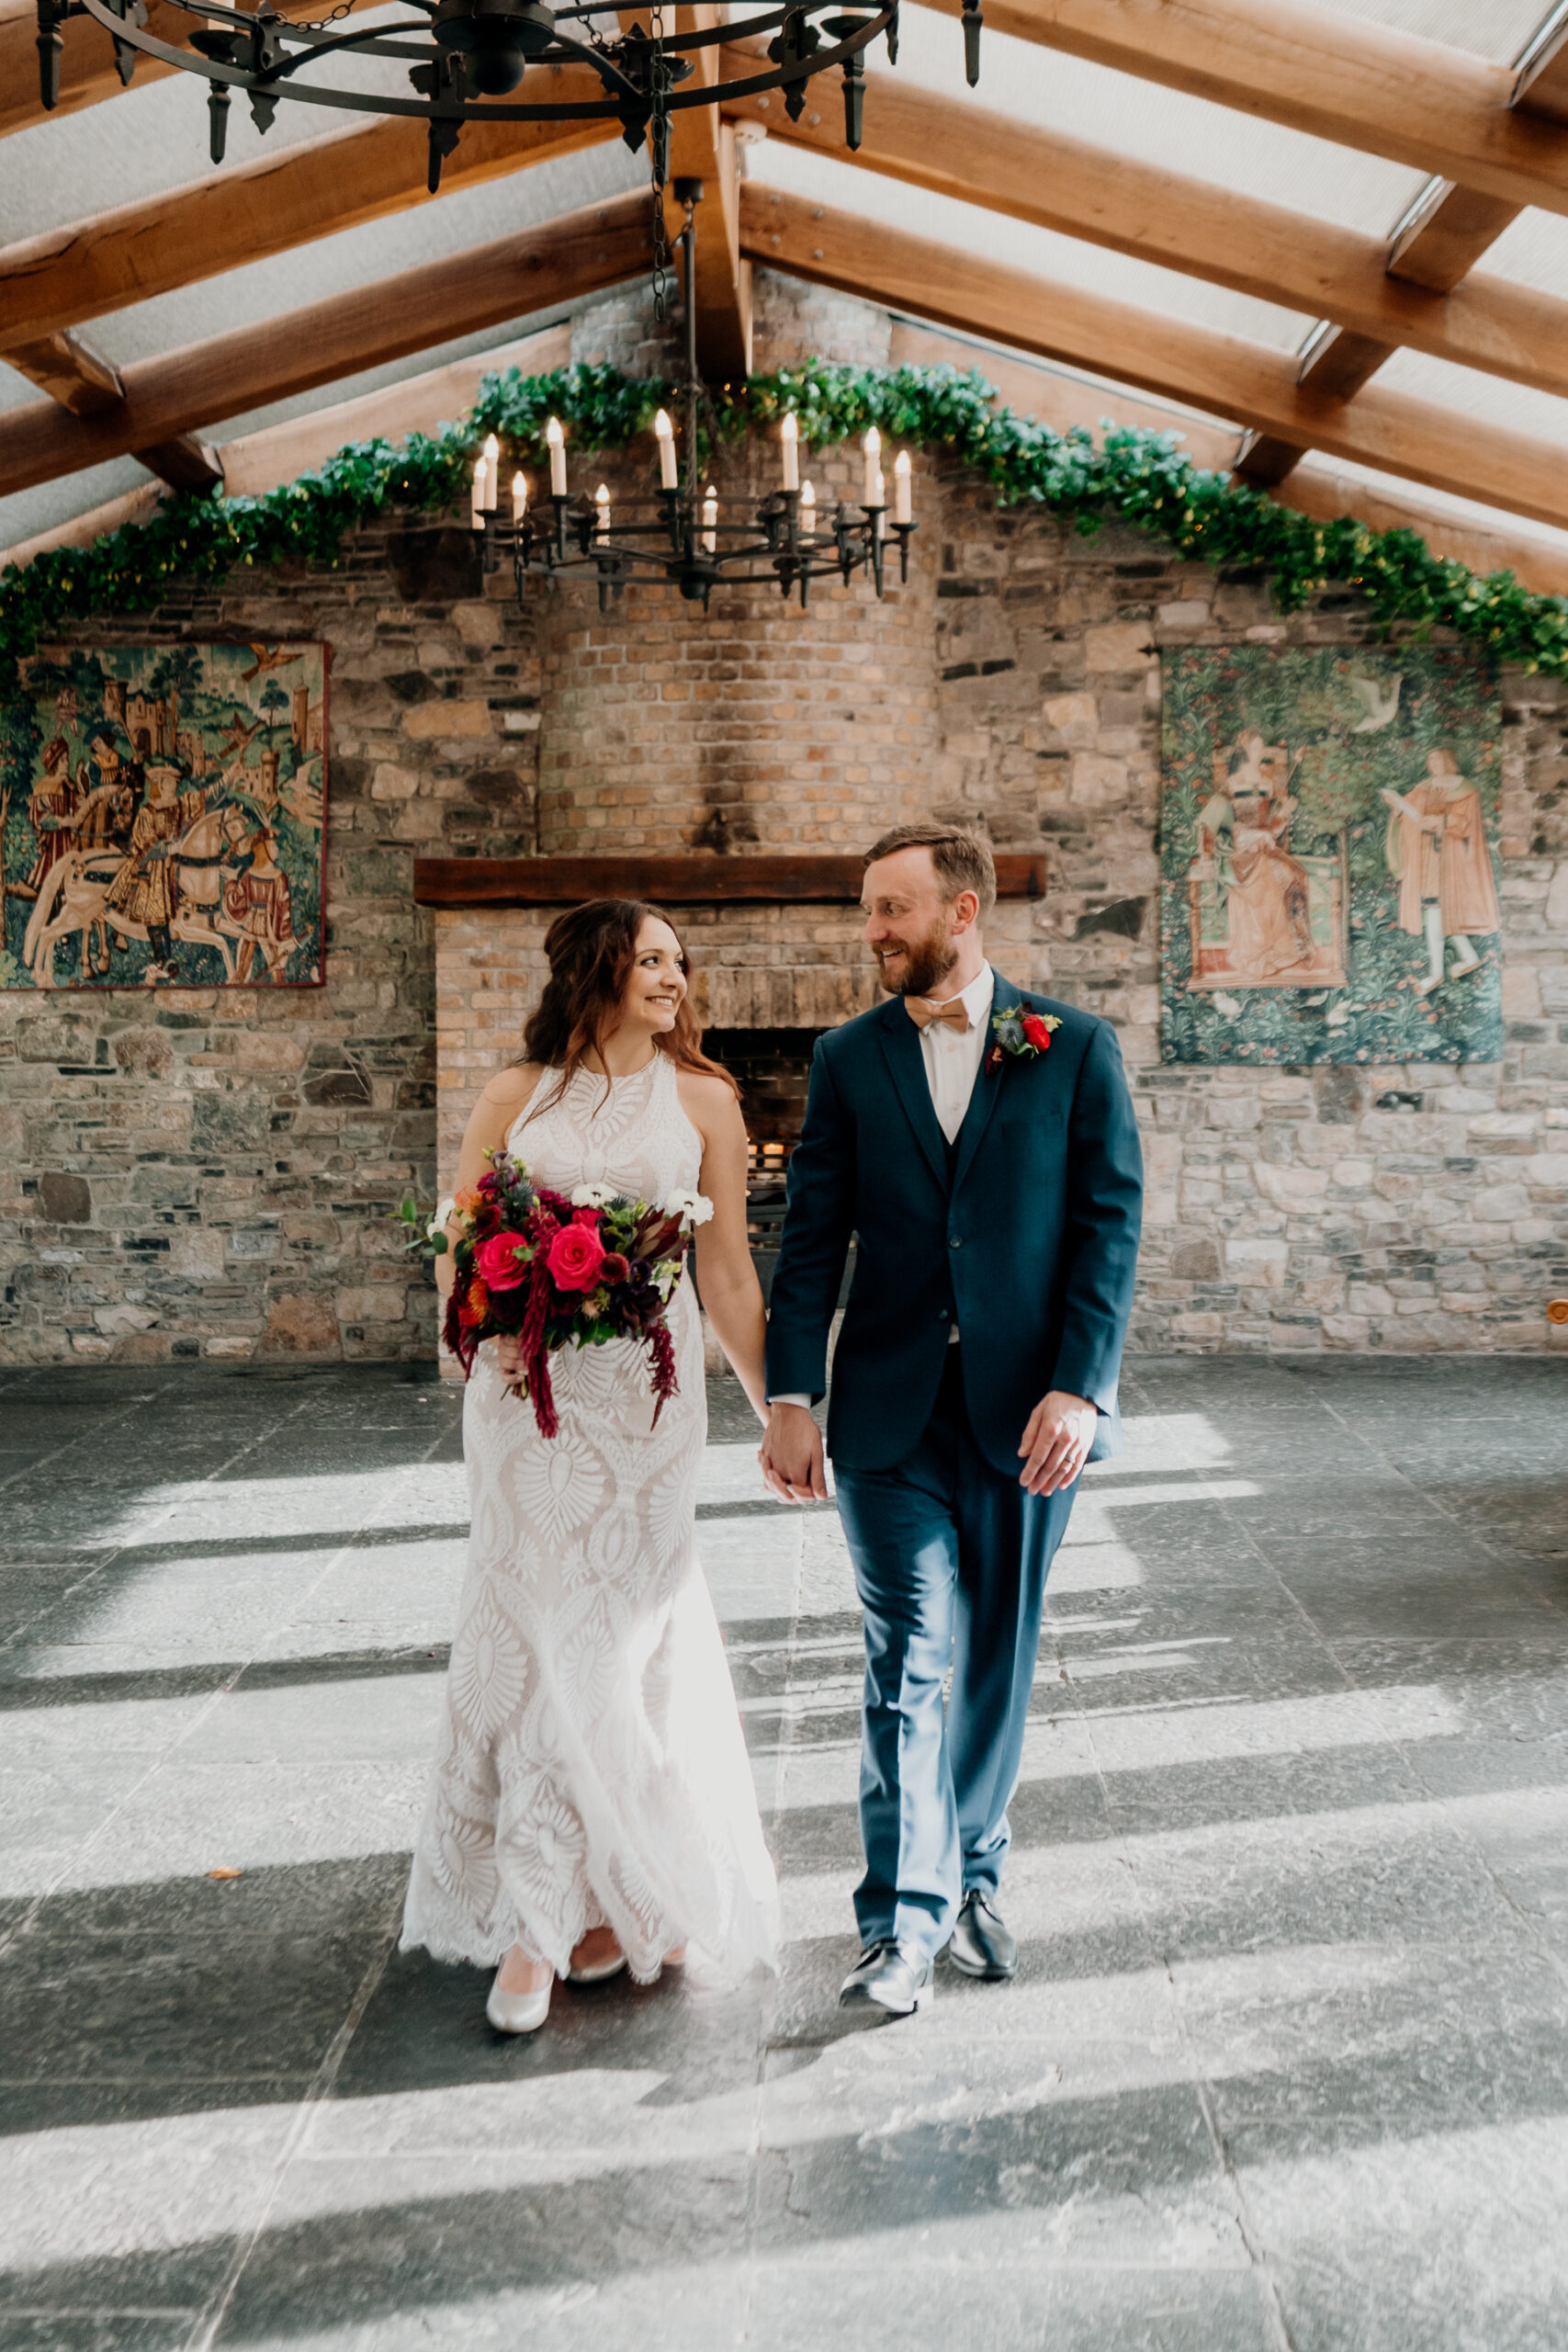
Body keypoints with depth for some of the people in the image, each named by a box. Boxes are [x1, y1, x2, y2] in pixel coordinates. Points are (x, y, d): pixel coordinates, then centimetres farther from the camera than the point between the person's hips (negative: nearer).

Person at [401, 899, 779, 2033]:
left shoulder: (701, 1099, 5)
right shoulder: (516, 1096, 7)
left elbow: (728, 1273, 5)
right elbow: (457, 1248, 9)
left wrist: (774, 1407, 3)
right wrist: (491, 1322, -11)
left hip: (644, 1385, 0)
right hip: (528, 1385, 1)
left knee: (617, 1622, 3)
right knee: (535, 1621, 1)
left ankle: (577, 1907, 20)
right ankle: (542, 1911, 13)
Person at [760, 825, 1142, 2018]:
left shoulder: (1076, 1048, 1)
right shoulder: (848, 1057, 5)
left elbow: (1111, 1224, -3)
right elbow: (813, 1237, 3)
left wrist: (1078, 1387, -12)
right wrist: (791, 1397, -5)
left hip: (1027, 1407, 0)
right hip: (890, 1407, 0)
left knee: (996, 1658, 12)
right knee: (913, 1659, -3)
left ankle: (974, 1879, 30)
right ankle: (905, 1919, 7)